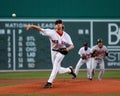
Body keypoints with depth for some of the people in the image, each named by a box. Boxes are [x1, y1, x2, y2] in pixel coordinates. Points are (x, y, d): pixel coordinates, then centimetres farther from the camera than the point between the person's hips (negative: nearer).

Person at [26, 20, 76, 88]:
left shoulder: (66, 35, -11)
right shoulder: (52, 32, -18)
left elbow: (72, 46, -12)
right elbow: (40, 29, -26)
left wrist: (67, 49, -35)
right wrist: (31, 26, -40)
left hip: (61, 51, -2)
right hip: (53, 51, 2)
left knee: (56, 65, -22)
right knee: (58, 70, 7)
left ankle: (50, 82, -22)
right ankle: (69, 70, 37)